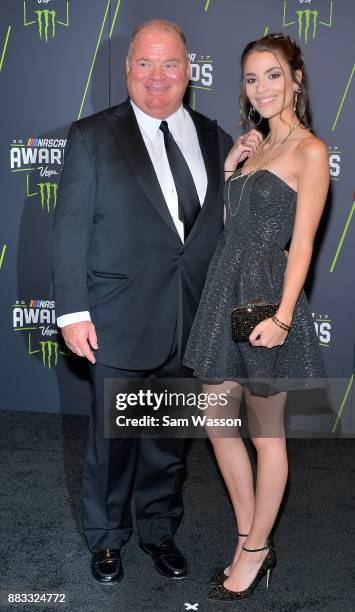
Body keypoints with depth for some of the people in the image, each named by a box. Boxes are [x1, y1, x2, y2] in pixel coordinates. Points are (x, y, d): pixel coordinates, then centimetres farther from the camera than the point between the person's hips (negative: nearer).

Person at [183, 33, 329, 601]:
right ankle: (251, 542, 27)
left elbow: (301, 243, -13)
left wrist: (282, 316, -20)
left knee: (266, 430, 5)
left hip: (266, 294, -8)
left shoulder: (309, 150, -7)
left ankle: (256, 549, 22)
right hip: (225, 287, 8)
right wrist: (229, 168, 7)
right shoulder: (257, 147, 16)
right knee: (217, 421, 11)